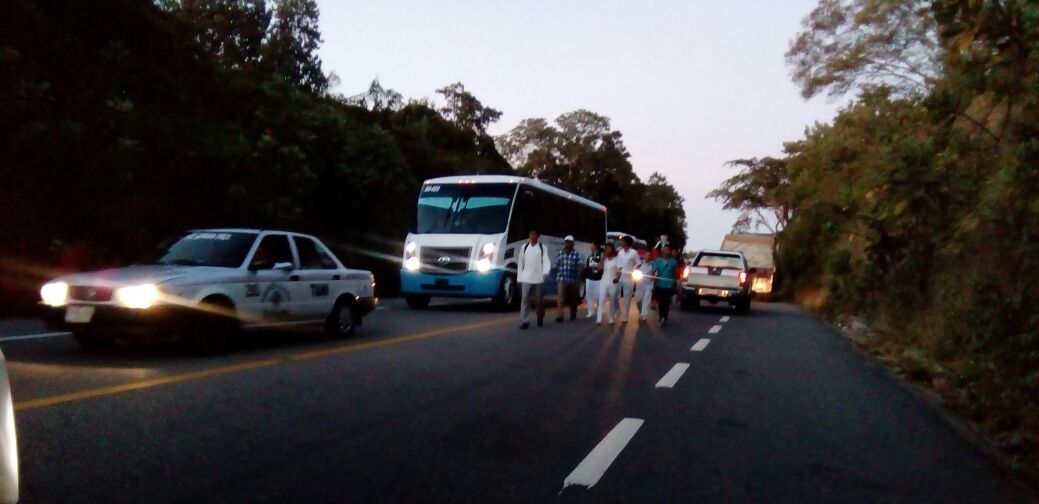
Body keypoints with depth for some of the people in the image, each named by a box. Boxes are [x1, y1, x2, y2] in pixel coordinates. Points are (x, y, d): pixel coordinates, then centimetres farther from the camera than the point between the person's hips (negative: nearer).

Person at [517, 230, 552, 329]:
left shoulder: (543, 247, 3)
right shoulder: (524, 247, 9)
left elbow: (546, 261, -8)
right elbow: (520, 263, 11)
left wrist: (546, 272, -27)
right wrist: (519, 278, 7)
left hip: (539, 279, -1)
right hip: (526, 279, 1)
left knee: (539, 300, 9)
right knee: (525, 300, -7)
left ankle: (540, 318, 31)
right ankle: (524, 321, -7)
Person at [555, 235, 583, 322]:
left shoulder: (576, 254, -2)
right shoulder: (560, 253, 6)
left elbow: (579, 268, -3)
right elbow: (557, 267, 12)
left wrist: (578, 280, -8)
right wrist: (556, 278, 12)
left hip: (573, 280, -1)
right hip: (561, 279, 1)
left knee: (573, 299, 10)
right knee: (560, 299, -11)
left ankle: (573, 316, 25)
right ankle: (559, 316, -13)